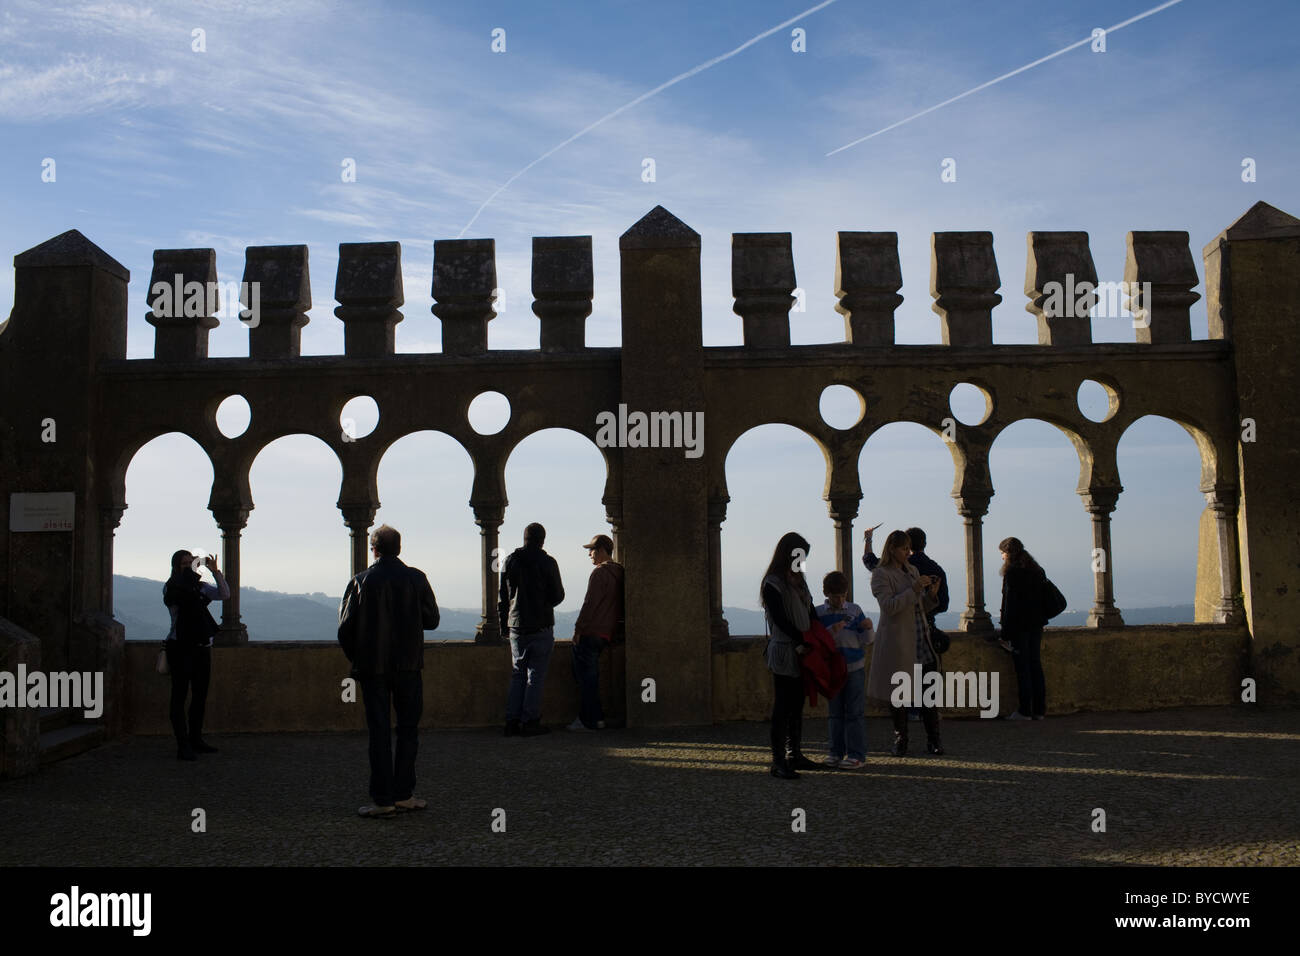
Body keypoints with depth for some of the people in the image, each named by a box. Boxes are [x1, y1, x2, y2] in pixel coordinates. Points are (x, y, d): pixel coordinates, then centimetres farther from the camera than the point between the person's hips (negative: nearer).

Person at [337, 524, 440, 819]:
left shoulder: (361, 582, -5)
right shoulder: (416, 579, -2)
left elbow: (345, 629, -4)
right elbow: (432, 620, 2)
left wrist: (357, 660, 11)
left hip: (373, 666, -1)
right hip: (408, 665, 1)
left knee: (379, 732, 3)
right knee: (408, 729, 11)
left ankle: (383, 799, 3)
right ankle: (403, 793, 11)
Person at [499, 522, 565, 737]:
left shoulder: (510, 561, 5)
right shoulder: (547, 562, -7)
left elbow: (503, 597, 8)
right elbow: (557, 595, -6)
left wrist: (503, 625, 16)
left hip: (516, 626, 4)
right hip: (541, 626, -4)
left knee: (517, 674, 11)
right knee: (536, 675, 0)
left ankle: (512, 721, 7)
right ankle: (530, 721, -2)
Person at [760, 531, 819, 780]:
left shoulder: (798, 580, 15)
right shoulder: (772, 584, -11)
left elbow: (810, 613, 14)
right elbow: (781, 621, -16)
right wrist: (802, 642, -16)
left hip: (801, 653, 8)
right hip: (784, 652, -8)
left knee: (797, 705, 12)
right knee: (782, 707, -6)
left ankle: (794, 754, 21)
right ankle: (778, 761, -4)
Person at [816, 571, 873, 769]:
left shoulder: (855, 610, 1)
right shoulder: (819, 613, 0)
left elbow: (865, 641, 3)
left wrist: (868, 628, -16)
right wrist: (832, 631, -21)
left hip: (854, 667, -1)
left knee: (855, 712, -1)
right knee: (835, 712, 10)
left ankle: (857, 754, 2)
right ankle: (836, 751, 19)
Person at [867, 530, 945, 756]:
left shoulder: (913, 571, 16)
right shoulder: (881, 574, -4)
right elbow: (888, 606, -17)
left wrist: (931, 594, 1)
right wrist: (914, 589, -19)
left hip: (921, 639, 6)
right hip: (897, 642, -6)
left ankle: (933, 739, 7)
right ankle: (900, 741, 10)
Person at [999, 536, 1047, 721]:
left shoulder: (1012, 572, -11)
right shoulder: (1038, 571, 12)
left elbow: (1009, 604, -13)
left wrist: (1005, 634, -10)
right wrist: (1040, 620, 17)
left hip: (1018, 626, -7)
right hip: (1036, 625, 7)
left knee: (1022, 666, -4)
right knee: (1036, 665, 9)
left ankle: (1025, 710, -2)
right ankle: (1039, 710, 11)